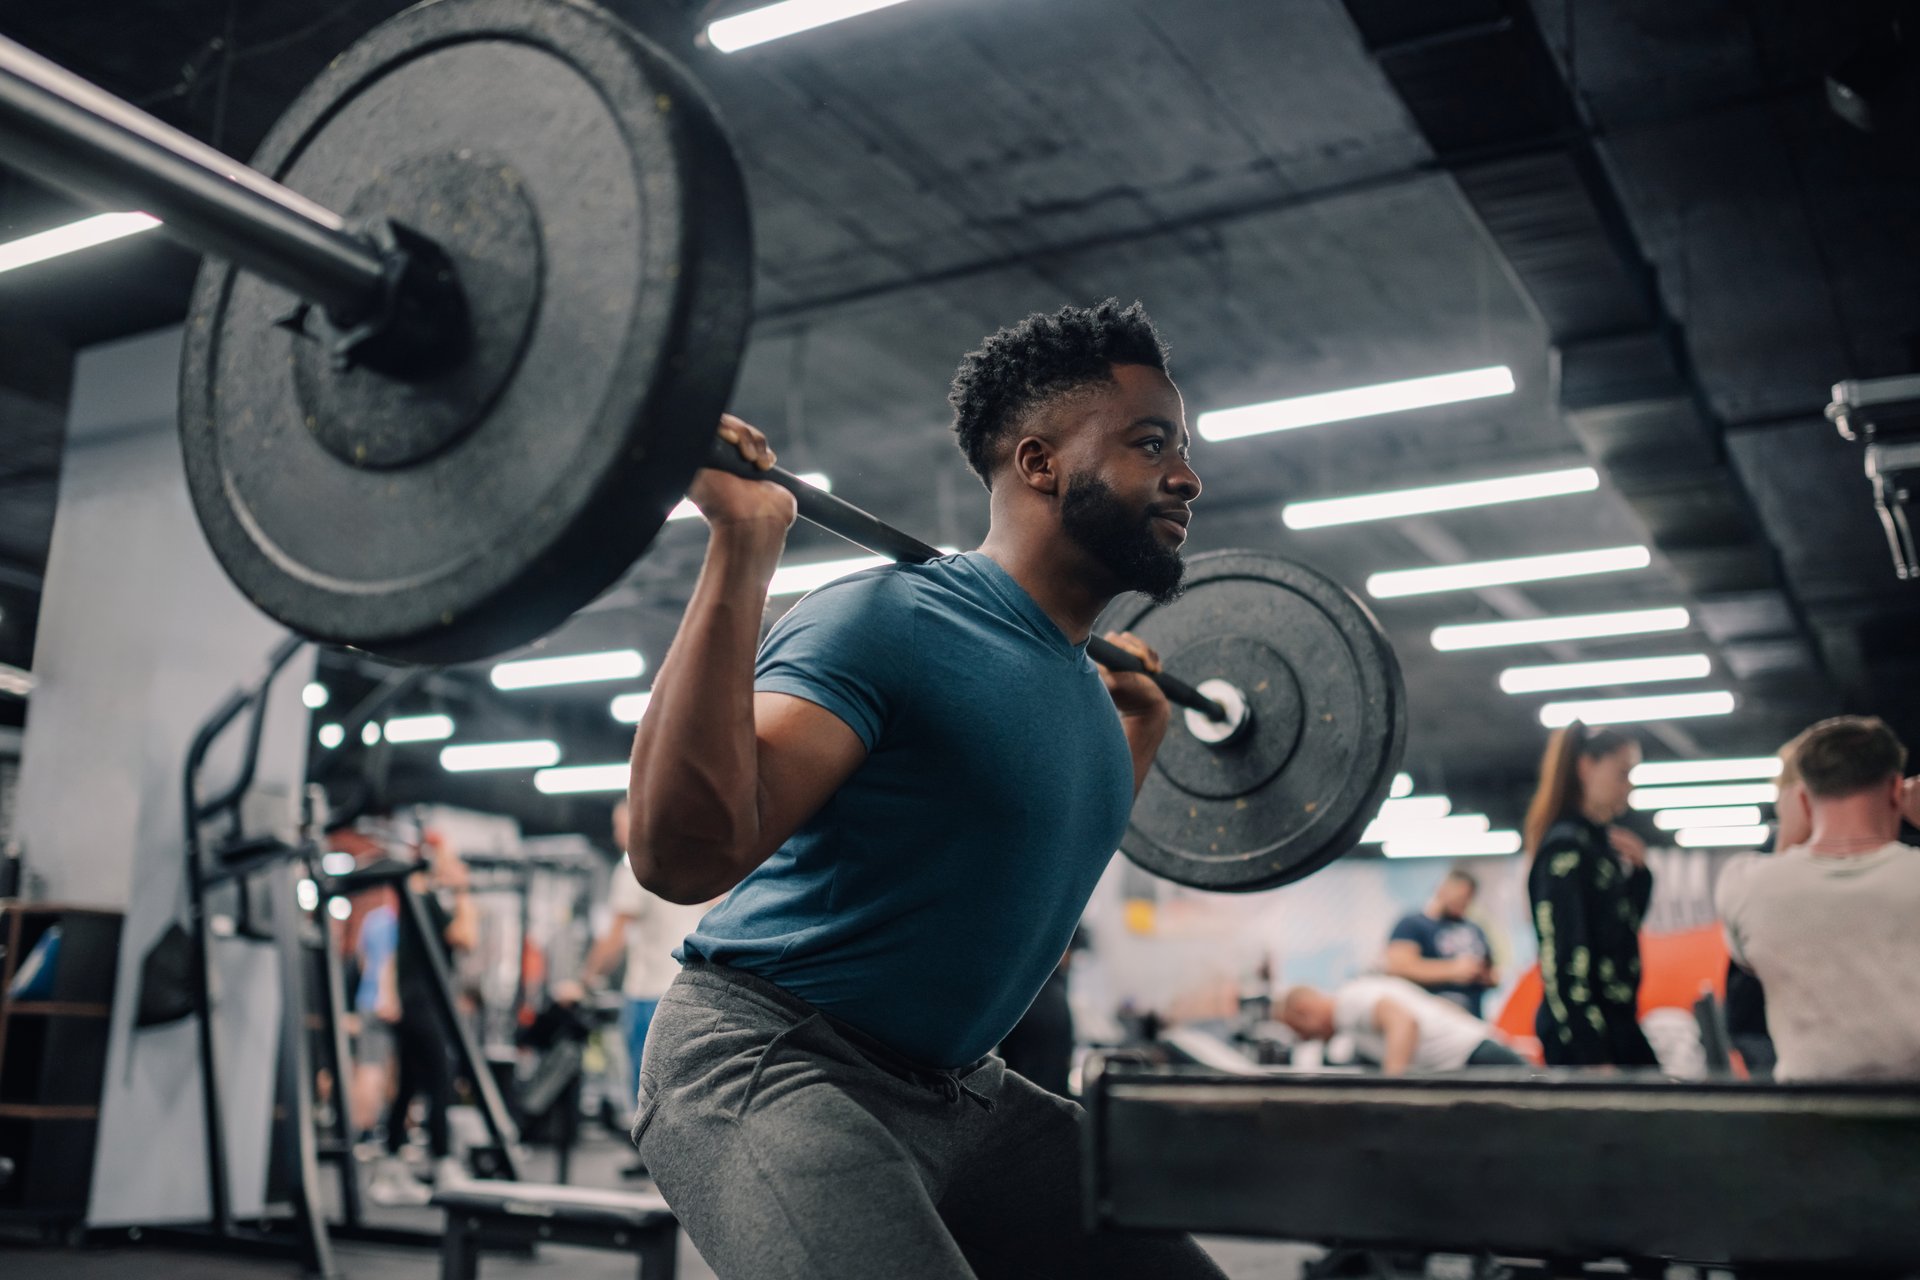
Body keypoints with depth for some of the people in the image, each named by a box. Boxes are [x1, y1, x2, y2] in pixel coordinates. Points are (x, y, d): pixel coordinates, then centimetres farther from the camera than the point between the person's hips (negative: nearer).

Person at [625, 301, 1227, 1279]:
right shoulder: (891, 621, -17)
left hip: (958, 1091, 9)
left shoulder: (1082, 683, 9)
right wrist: (743, 547, -31)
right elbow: (680, 851, -30)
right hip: (768, 1069, -8)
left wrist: (1140, 729, 22)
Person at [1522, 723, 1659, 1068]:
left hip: (1617, 1023, 9)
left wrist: (1639, 870, 8)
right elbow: (1563, 958, -18)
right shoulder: (1565, 847, -13)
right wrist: (1592, 1054, -21)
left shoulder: (1602, 842, 14)